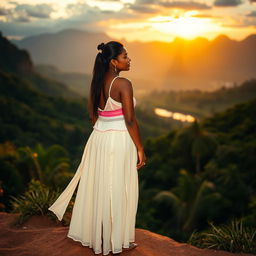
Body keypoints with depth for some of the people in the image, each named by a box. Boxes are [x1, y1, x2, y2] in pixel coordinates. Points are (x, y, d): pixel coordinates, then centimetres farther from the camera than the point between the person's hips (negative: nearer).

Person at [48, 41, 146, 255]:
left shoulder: (97, 82, 5)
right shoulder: (123, 84, -17)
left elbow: (93, 114, 12)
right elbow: (130, 120, -18)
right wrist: (140, 149, -10)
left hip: (98, 138, 7)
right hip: (120, 141, -7)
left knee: (98, 187, 16)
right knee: (118, 191, 5)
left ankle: (95, 235, 30)